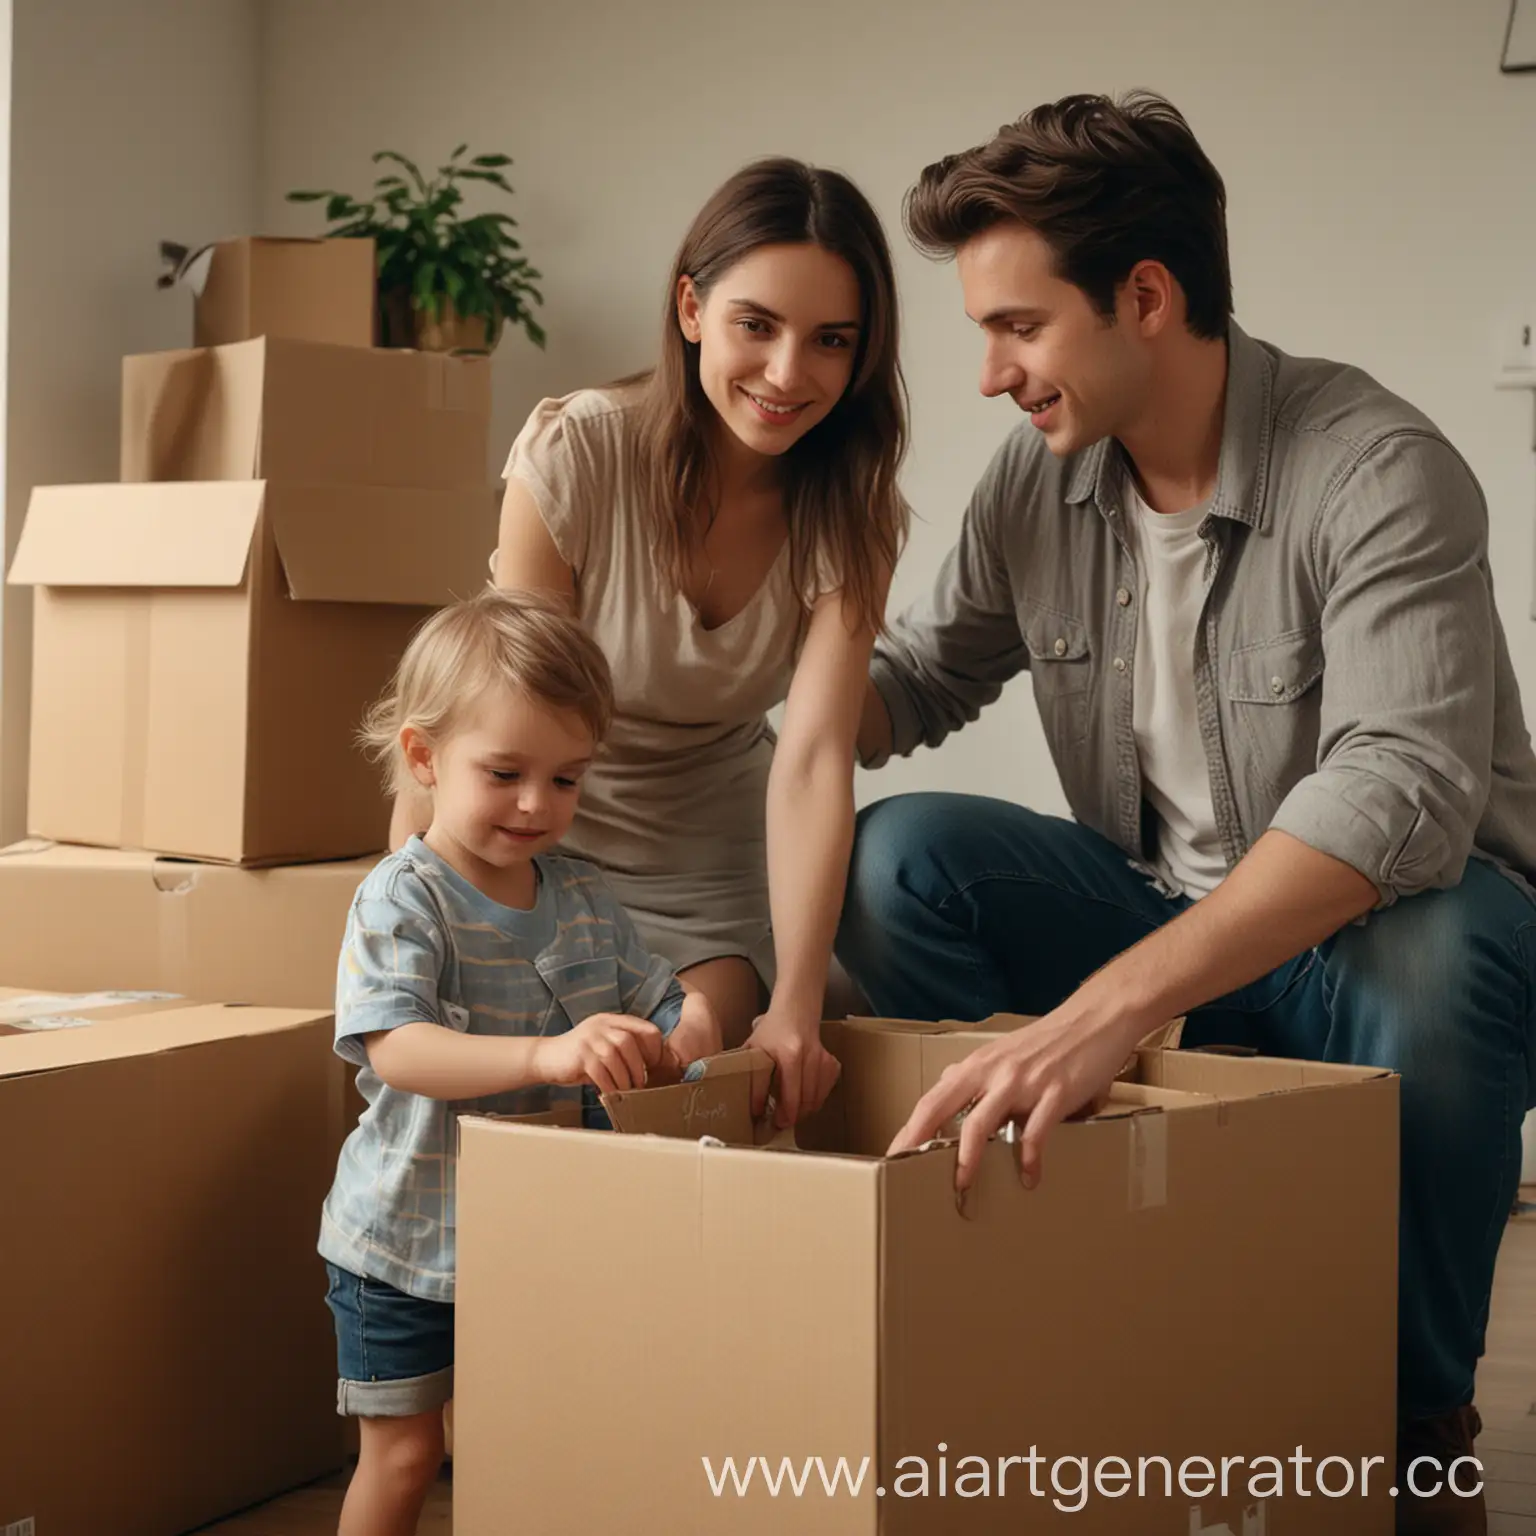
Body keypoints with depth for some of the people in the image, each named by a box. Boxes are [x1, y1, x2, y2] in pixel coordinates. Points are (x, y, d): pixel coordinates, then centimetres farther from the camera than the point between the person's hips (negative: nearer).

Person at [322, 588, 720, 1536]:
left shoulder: (586, 900, 2)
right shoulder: (402, 900, -18)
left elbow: (654, 1013, 9)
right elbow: (396, 1051, -32)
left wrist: (692, 1024, -18)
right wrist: (548, 1055, -47)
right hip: (407, 1246, -5)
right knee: (402, 1455, 4)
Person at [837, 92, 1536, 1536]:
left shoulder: (1376, 472, -23)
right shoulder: (1038, 476, -3)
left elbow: (1401, 792, -39)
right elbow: (921, 676, 13)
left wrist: (1107, 1008, -51)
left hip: (1378, 921, -5)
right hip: (1163, 918, 5)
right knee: (900, 857, -16)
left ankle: (1413, 1418, -14)